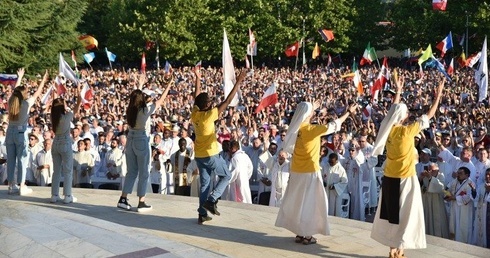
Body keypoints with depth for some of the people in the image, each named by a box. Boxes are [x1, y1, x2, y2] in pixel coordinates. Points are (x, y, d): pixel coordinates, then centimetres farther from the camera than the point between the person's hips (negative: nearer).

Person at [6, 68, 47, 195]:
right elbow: (37, 93, 2)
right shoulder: (26, 103, -10)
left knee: (10, 159, 8)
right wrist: (43, 80, 13)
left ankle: (11, 185, 14)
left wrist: (19, 77, 34)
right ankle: (22, 186, 2)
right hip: (21, 133, -5)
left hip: (10, 132, 5)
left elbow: (15, 90, 20)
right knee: (22, 159, 1)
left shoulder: (11, 101, 2)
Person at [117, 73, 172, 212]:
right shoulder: (145, 109, -14)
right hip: (142, 141, -6)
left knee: (131, 172, 15)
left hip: (131, 140, 6)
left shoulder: (130, 109, 2)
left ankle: (123, 199, 12)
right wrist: (169, 84, 1)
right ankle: (141, 203, 7)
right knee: (144, 173, 4)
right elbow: (161, 100, -8)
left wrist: (141, 84, 36)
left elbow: (135, 96, 22)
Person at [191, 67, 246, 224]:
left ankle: (202, 214, 9)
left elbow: (196, 97, 12)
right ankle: (211, 200, -2)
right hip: (210, 155, -6)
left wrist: (198, 78, 16)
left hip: (199, 155, 6)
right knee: (226, 176, 13)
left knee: (204, 183, 12)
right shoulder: (209, 115, -20)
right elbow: (227, 101, -20)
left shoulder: (194, 114, -4)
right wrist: (238, 83, -16)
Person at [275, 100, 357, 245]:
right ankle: (307, 236, 8)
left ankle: (299, 233, 20)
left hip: (296, 172, 7)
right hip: (309, 172, -6)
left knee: (297, 202, 13)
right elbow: (333, 126, -11)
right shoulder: (312, 129, -19)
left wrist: (312, 108, 35)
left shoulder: (295, 128, -1)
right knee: (309, 203, 3)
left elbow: (304, 118, 24)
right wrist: (348, 112, 0)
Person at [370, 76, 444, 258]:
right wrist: (439, 94, -1)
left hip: (389, 178, 6)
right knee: (404, 216, 3)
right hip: (405, 179, -6)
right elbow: (429, 116, -10)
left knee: (391, 214, 12)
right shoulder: (407, 131, -17)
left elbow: (393, 110, 17)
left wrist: (398, 91, 24)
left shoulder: (388, 128, -1)